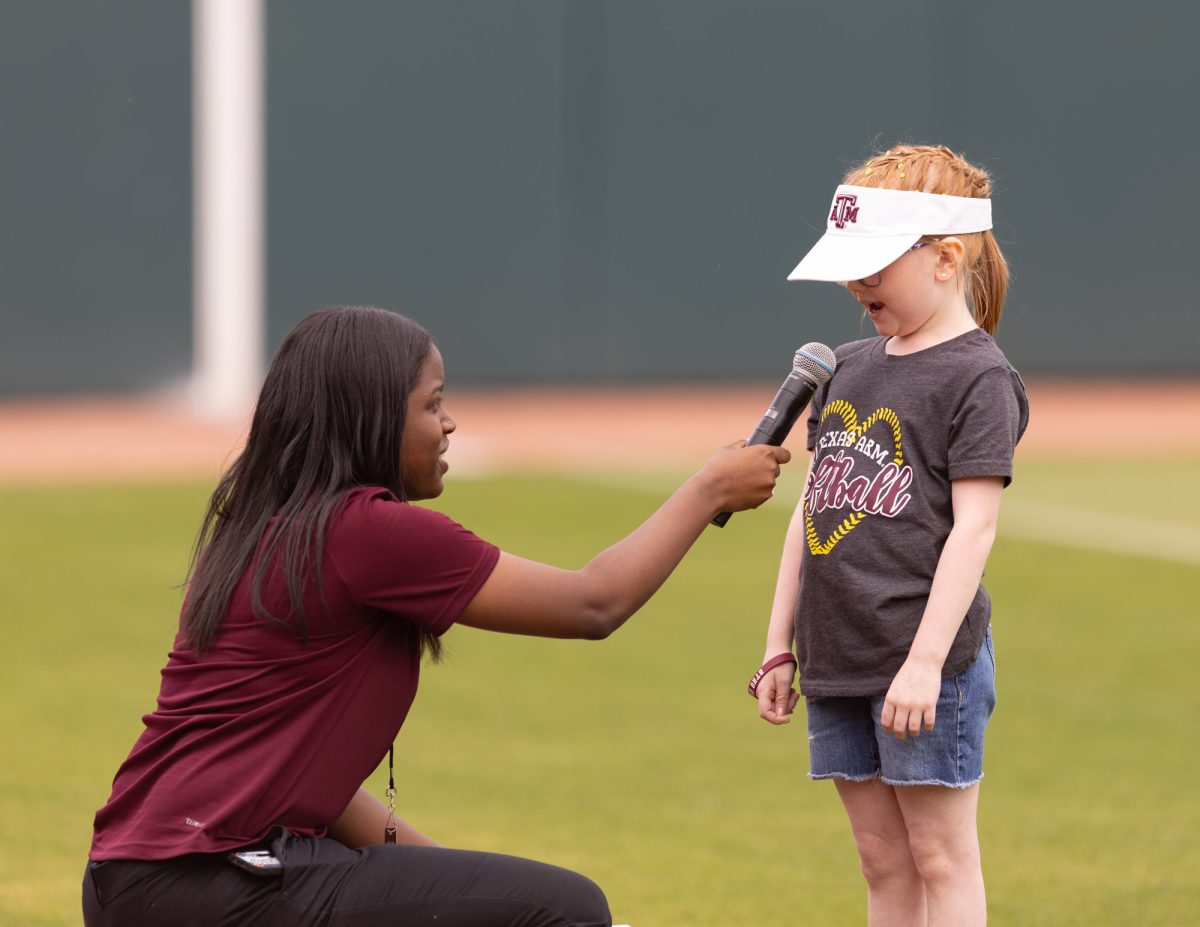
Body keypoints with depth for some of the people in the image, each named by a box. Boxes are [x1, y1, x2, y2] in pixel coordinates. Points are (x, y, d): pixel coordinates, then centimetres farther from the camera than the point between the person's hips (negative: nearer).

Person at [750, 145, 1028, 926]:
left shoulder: (978, 376, -8)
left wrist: (927, 660, -20)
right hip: (840, 659, 7)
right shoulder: (847, 369, 14)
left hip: (926, 662, -7)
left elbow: (974, 525, -14)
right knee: (884, 863, 11)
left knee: (940, 859, -3)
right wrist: (779, 648, 16)